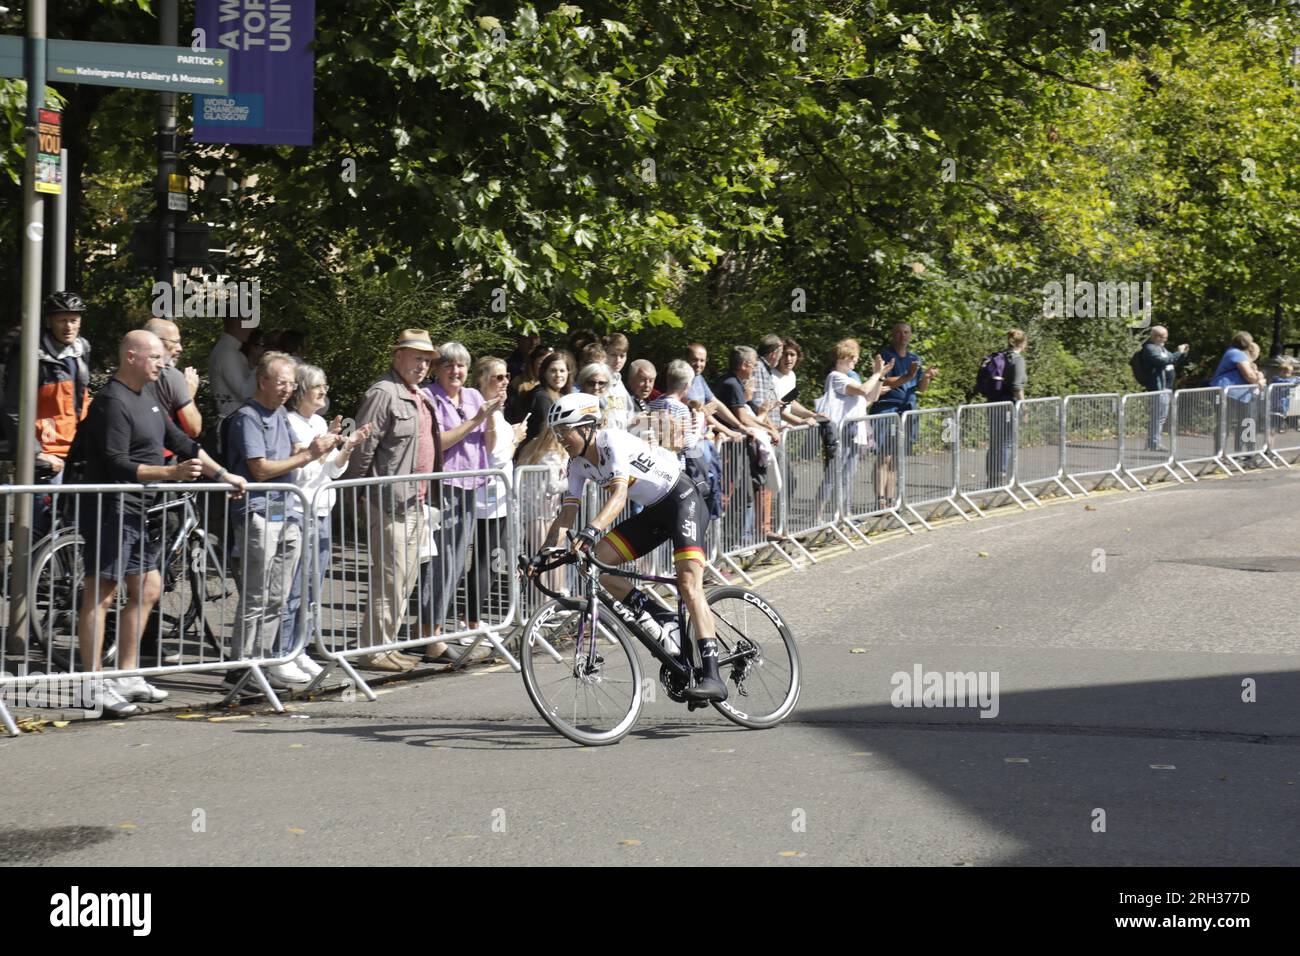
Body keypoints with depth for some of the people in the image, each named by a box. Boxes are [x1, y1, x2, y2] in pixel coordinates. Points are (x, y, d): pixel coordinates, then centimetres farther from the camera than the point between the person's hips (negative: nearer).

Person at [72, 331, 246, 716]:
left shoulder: (146, 394, 16)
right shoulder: (113, 402, -15)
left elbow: (179, 441, 22)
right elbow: (117, 465, -22)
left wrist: (223, 475, 18)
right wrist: (171, 472, -31)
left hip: (138, 512, 10)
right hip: (111, 511, -10)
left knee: (147, 590, 13)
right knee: (100, 595, -8)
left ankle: (127, 677, 20)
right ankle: (94, 685, -7)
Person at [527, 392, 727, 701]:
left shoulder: (614, 441, -24)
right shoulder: (578, 463, 0)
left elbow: (619, 494, -38)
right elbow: (567, 513, -1)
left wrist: (591, 530, -52)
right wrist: (543, 554, -13)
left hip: (683, 499, -8)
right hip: (654, 512, 8)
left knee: (689, 582, -25)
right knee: (595, 560, -8)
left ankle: (712, 676, -32)